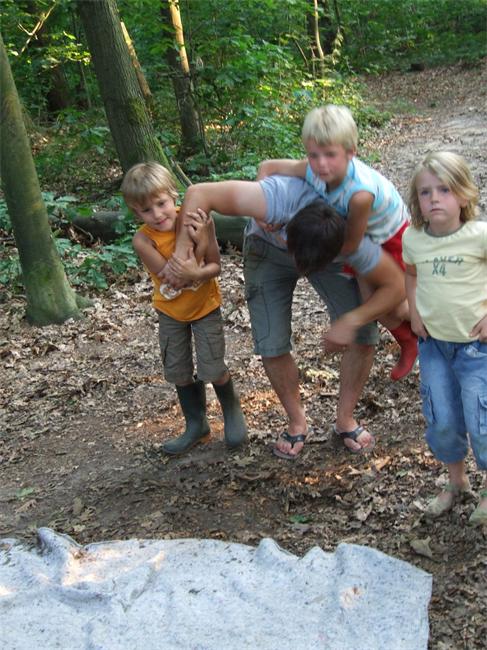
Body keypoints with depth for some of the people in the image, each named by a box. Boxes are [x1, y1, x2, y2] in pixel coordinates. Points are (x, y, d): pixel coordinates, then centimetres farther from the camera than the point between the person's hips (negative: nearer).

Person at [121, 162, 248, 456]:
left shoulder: (197, 219, -24)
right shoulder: (144, 239, -24)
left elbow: (215, 267, -21)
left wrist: (203, 238, -37)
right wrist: (199, 271, -42)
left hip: (205, 306, -2)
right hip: (171, 311, 2)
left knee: (213, 369, -3)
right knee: (179, 373, 12)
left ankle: (233, 413, 26)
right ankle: (196, 424, 33)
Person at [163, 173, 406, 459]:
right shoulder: (278, 198, -46)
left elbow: (396, 286, -25)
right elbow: (199, 192, -41)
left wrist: (350, 321, -35)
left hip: (328, 253, 1)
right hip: (267, 249, 0)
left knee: (364, 335, -10)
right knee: (272, 346, -7)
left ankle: (345, 419, 13)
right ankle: (297, 422, 19)